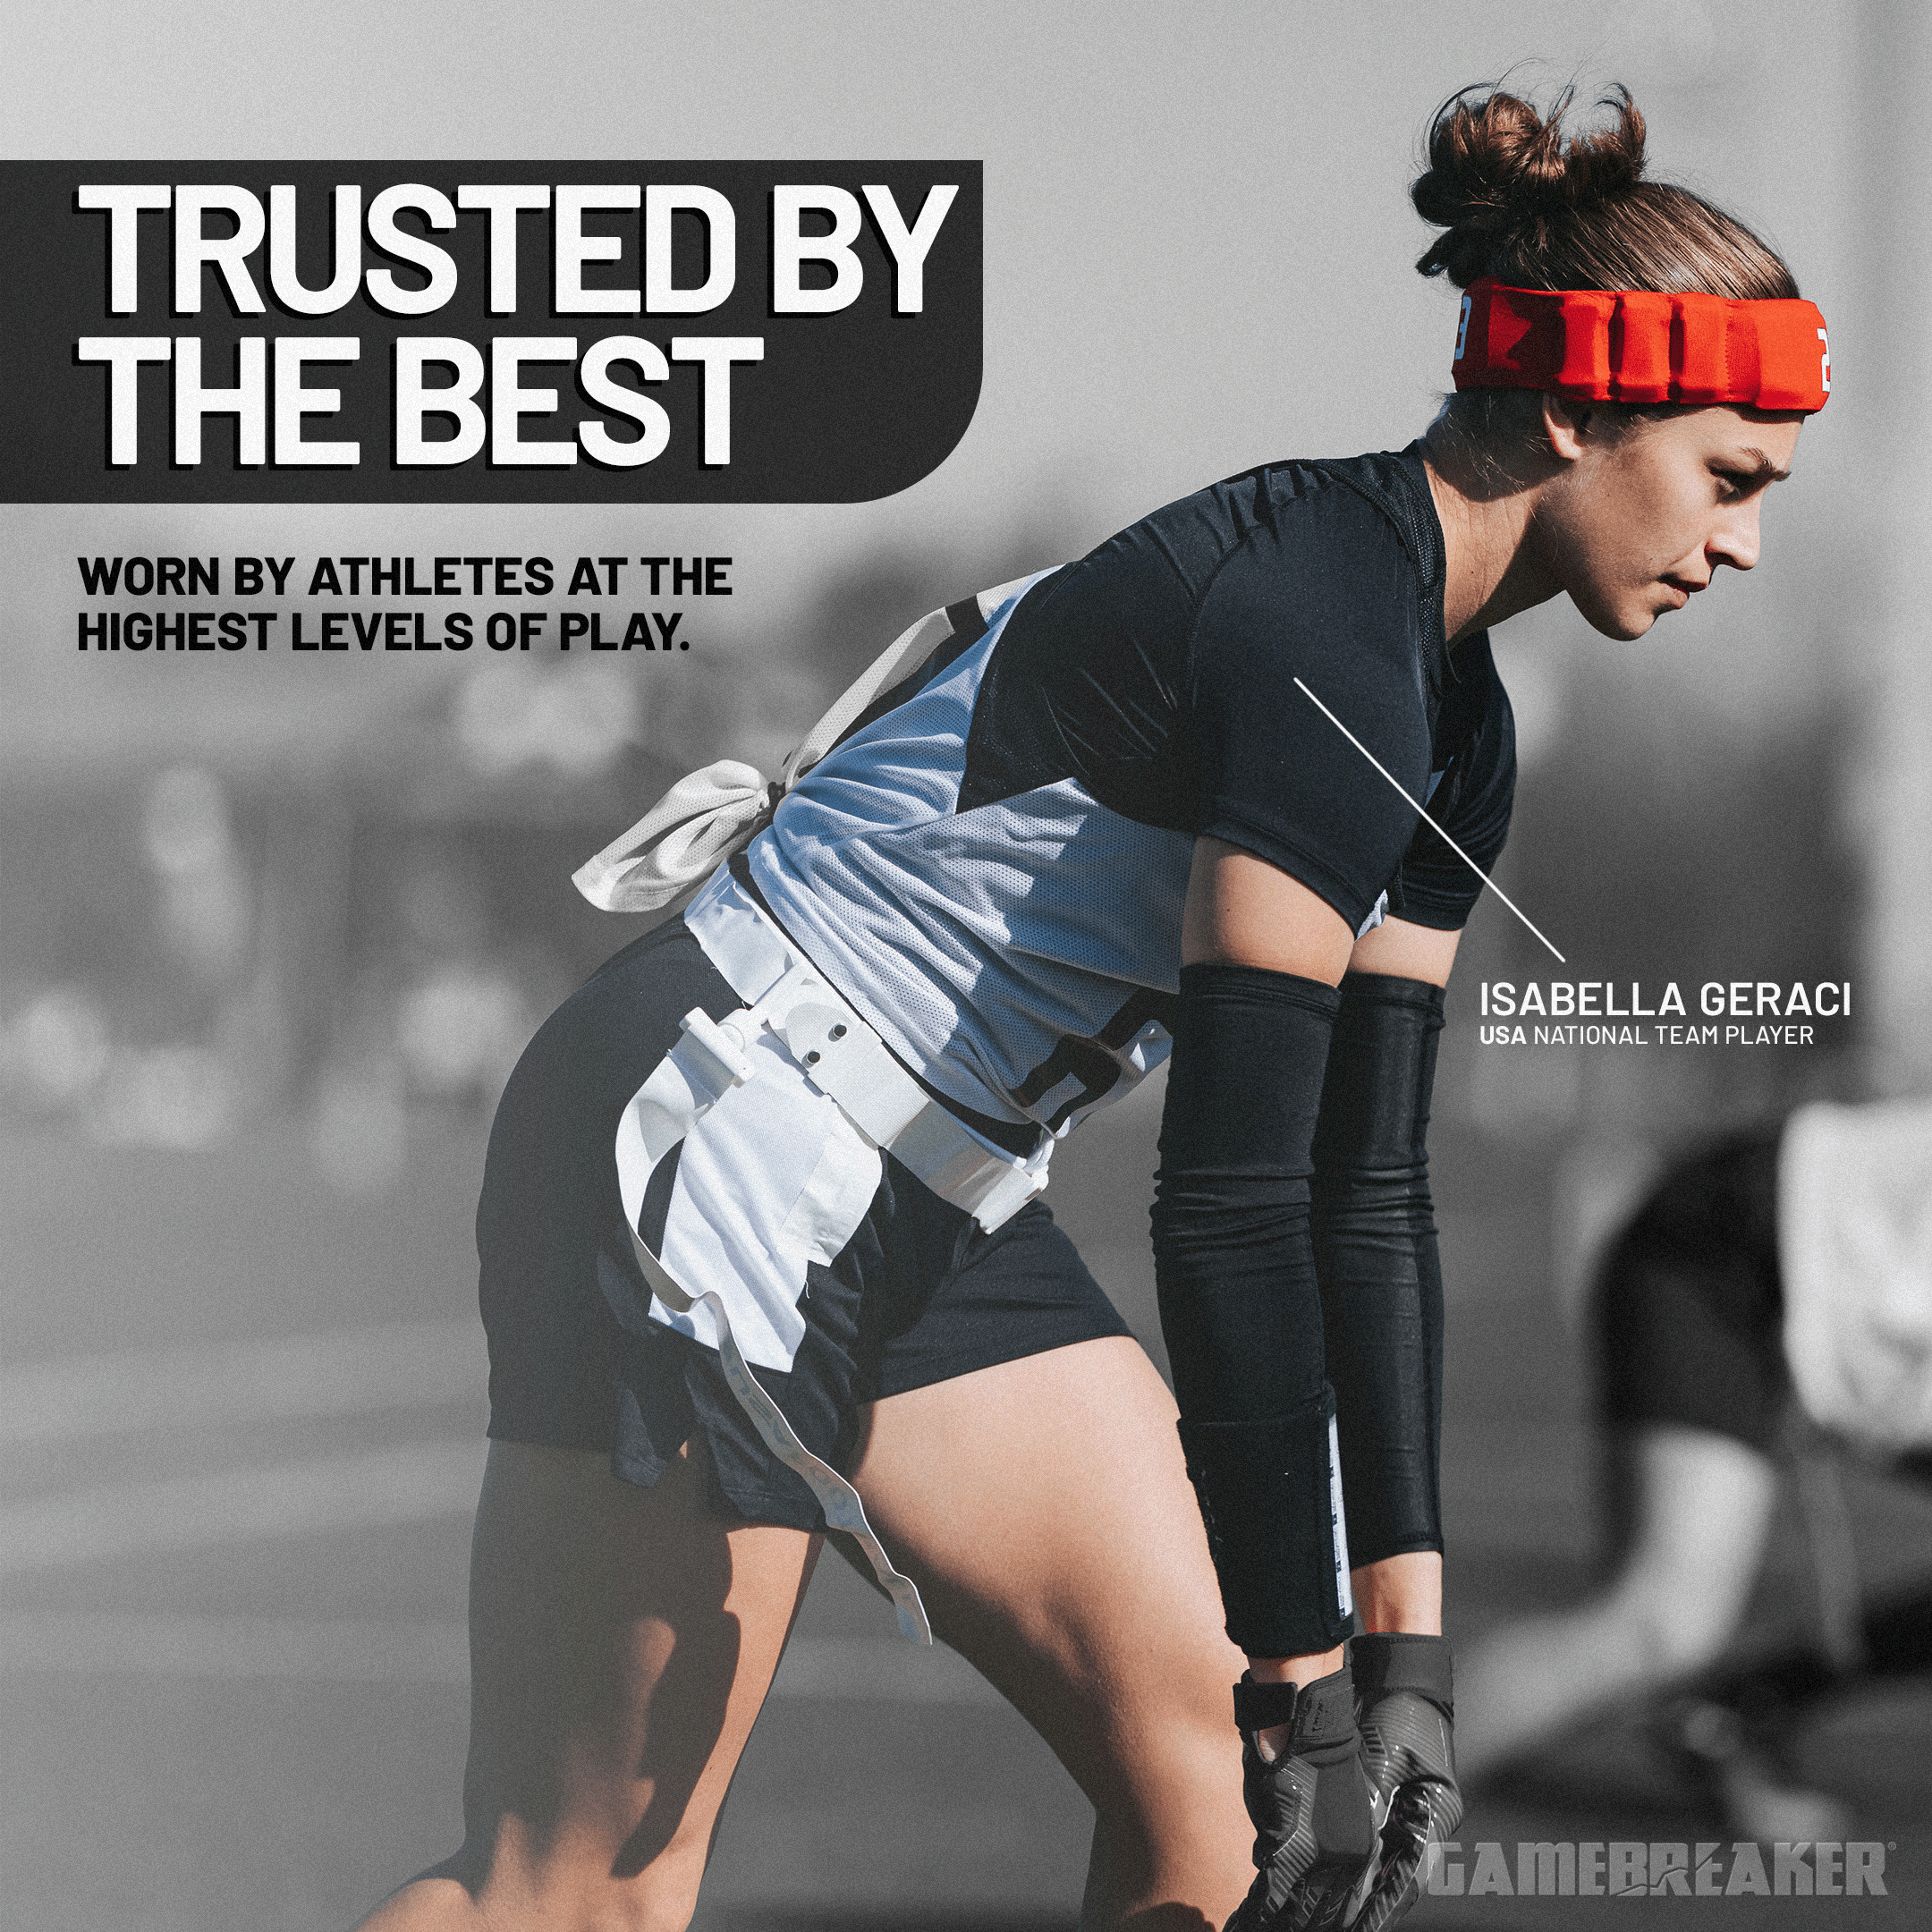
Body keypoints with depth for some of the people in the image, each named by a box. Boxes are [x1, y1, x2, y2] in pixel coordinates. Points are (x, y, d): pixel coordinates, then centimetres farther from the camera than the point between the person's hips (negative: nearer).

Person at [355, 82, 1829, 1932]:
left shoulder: (1448, 724, 7)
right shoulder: (1323, 635, -24)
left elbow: (1363, 1188, 7)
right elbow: (1229, 1193, -27)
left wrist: (1399, 1638, 2)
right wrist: (1307, 1677, -25)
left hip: (935, 1210, 10)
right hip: (704, 1169, -10)